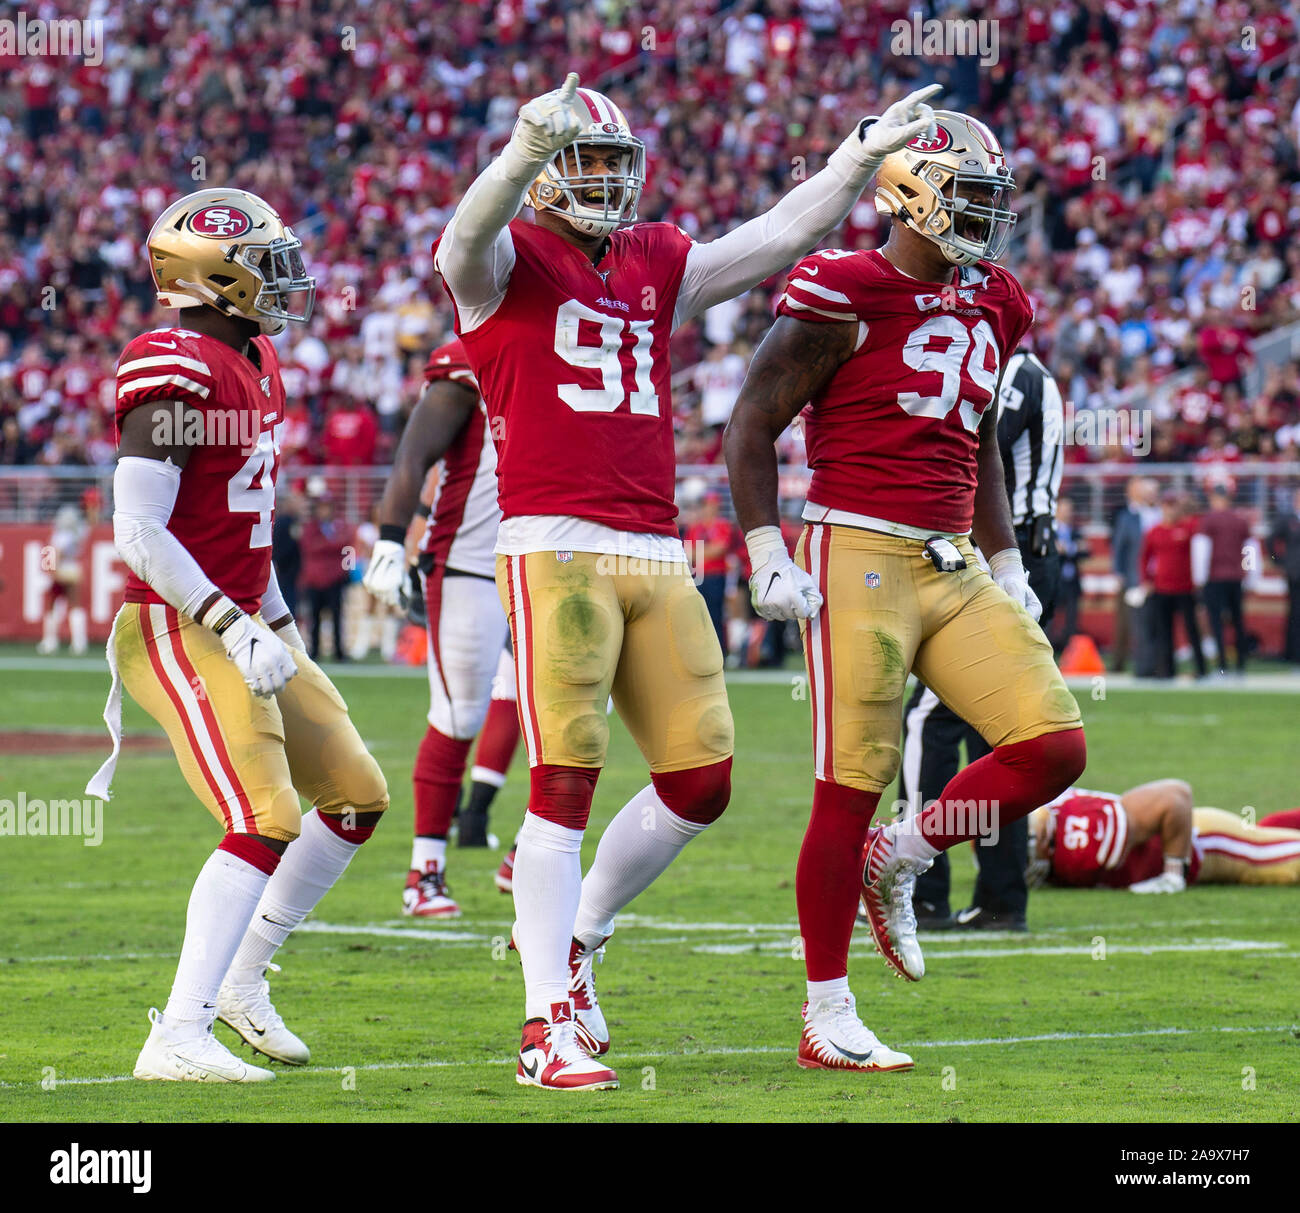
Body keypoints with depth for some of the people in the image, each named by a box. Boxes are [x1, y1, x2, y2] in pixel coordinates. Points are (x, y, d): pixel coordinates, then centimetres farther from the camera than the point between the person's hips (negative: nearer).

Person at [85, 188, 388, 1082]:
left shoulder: (253, 361, 12)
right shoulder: (175, 372, -18)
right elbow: (138, 532, -22)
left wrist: (282, 628, 23)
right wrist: (238, 632, -24)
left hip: (240, 625, 10)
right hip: (179, 633, -10)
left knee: (358, 796, 12)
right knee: (267, 822, -18)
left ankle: (241, 981, 22)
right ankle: (180, 1037, -18)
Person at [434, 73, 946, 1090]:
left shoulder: (657, 267, 20)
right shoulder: (505, 263, 1)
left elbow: (778, 238, 24)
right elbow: (474, 234, -22)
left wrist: (864, 155, 17)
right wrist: (527, 152, -41)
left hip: (656, 558, 6)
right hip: (554, 548, -6)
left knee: (700, 784, 4)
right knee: (566, 786, -9)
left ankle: (571, 935, 25)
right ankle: (551, 1026, -5)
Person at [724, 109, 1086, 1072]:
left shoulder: (991, 307, 14)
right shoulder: (847, 296, -8)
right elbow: (753, 426, -6)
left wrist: (1008, 567, 23)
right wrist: (768, 555, -12)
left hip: (955, 568, 7)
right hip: (859, 558, -7)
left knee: (1054, 747, -7)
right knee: (852, 790, -5)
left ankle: (898, 860, 15)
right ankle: (828, 1019, 5)